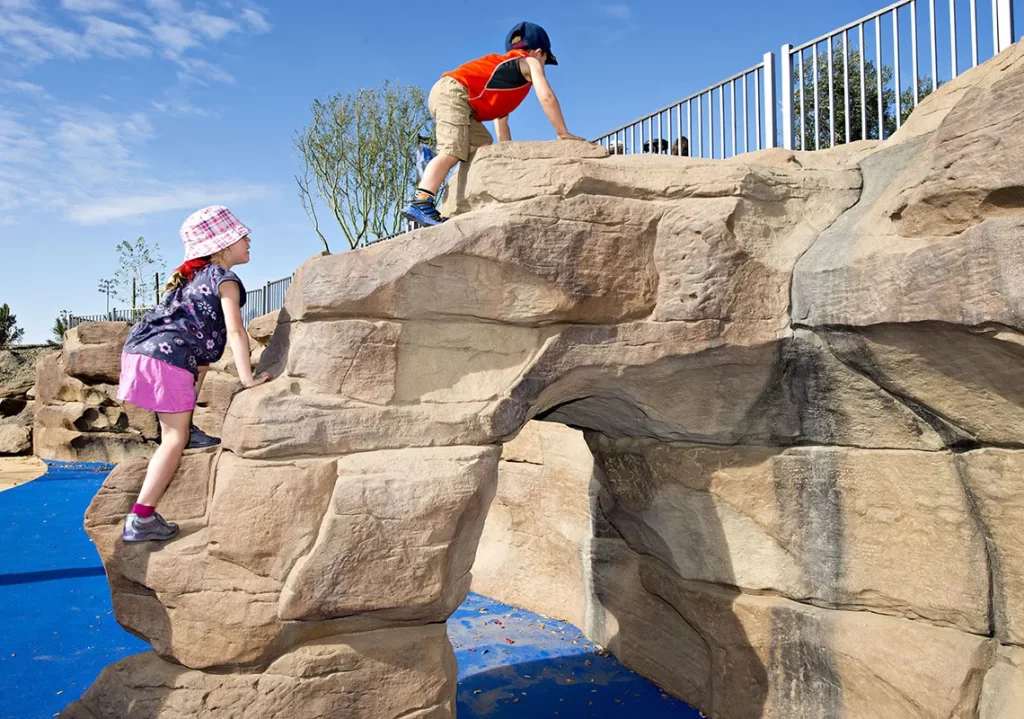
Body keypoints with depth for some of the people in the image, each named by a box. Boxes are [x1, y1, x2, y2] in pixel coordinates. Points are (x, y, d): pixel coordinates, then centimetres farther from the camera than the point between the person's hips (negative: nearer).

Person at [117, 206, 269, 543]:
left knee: (202, 358, 34)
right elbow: (235, 331, -10)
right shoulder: (226, 279, 0)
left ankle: (186, 430, 25)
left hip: (140, 347, 9)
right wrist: (247, 377, -10)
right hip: (167, 357, -9)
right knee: (175, 439, -4)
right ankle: (141, 519, -6)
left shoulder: (193, 275, 25)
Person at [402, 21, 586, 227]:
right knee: (452, 151, -22)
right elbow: (547, 97, 0)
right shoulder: (530, 62, 14)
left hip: (445, 93, 9)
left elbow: (500, 117, 35)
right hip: (454, 93, -9)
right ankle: (420, 202, -38)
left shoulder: (506, 69, 37)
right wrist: (563, 134, 4)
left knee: (482, 145, 12)